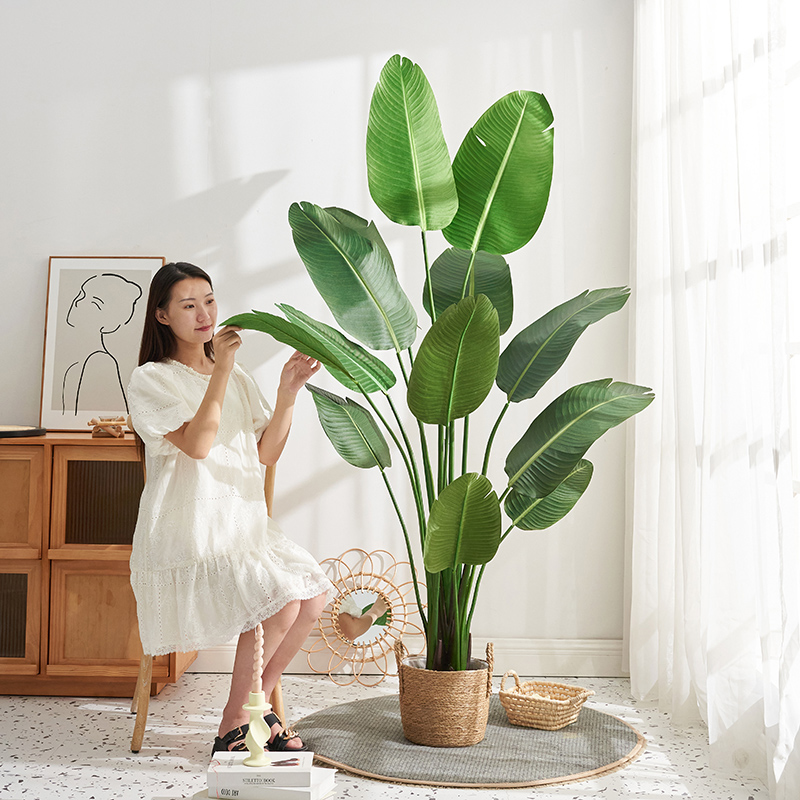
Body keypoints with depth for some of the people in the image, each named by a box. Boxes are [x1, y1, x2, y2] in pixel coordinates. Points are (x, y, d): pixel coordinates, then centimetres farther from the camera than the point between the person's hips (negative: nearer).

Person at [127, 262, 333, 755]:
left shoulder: (237, 377, 16)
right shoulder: (152, 379, -3)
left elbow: (267, 453, 8)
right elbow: (198, 444, -18)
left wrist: (288, 393, -5)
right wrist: (222, 368, -18)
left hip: (244, 526, 7)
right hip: (187, 541, -6)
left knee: (315, 597, -13)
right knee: (279, 601, -25)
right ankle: (233, 728, -6)